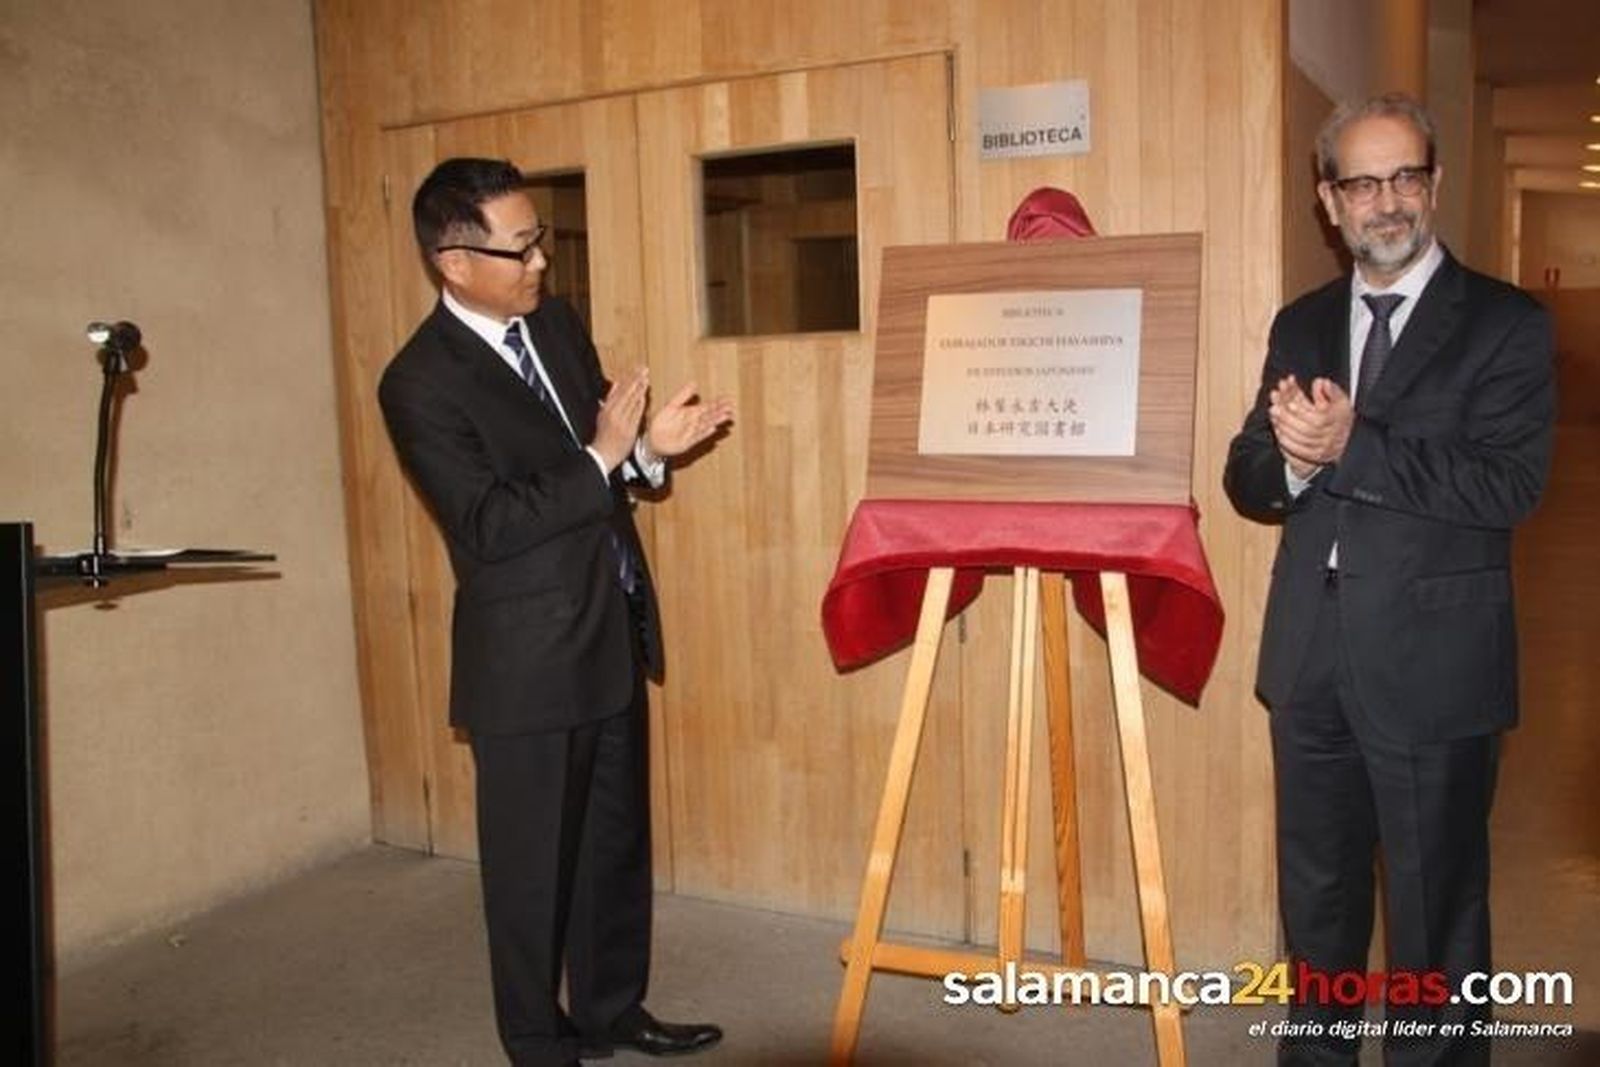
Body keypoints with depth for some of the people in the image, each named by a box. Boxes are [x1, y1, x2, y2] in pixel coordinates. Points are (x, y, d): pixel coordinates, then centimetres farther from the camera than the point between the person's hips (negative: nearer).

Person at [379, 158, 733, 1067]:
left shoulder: (558, 323, 6)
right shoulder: (421, 383, -16)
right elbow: (489, 525, -22)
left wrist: (647, 448, -4)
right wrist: (601, 458, -22)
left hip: (612, 633, 8)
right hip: (528, 660, -7)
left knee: (618, 839, 19)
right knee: (533, 861, 9)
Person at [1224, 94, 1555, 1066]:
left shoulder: (1505, 323, -4)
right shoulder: (1302, 324, 11)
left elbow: (1510, 484, -16)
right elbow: (1248, 482, 7)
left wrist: (1351, 447, -22)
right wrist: (1291, 457, -15)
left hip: (1431, 665, -4)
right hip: (1311, 660, 5)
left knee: (1435, 917, 8)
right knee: (1315, 904, 19)